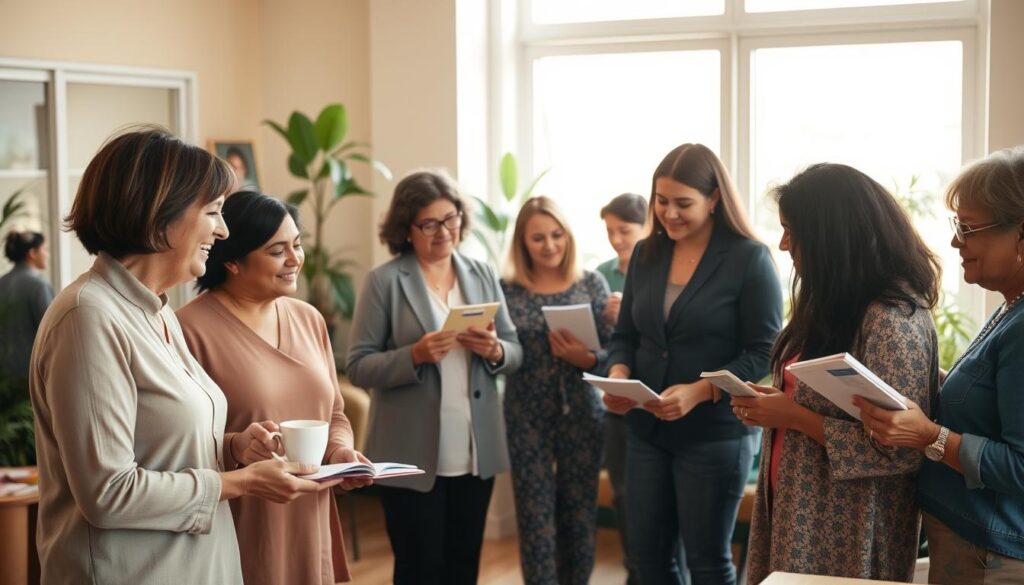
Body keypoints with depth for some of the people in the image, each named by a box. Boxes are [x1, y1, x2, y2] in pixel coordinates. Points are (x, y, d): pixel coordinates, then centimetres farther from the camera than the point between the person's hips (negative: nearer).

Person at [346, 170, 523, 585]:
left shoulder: (482, 275, 6)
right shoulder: (384, 281, -7)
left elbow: (515, 353, 9)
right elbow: (358, 367, -8)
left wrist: (494, 350, -13)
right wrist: (415, 355, -24)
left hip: (476, 453, 4)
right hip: (412, 457, -4)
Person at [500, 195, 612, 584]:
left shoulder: (591, 284, 0)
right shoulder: (507, 291, -1)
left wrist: (586, 359, -20)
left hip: (583, 416, 1)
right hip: (527, 419, -1)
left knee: (580, 512, 10)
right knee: (536, 516, 3)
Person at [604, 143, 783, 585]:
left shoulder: (749, 258, -10)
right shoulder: (645, 254, 7)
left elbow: (763, 352, -13)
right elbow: (625, 335, 13)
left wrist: (698, 392, -24)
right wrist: (618, 375, -9)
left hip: (715, 433, -5)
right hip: (646, 430, 5)